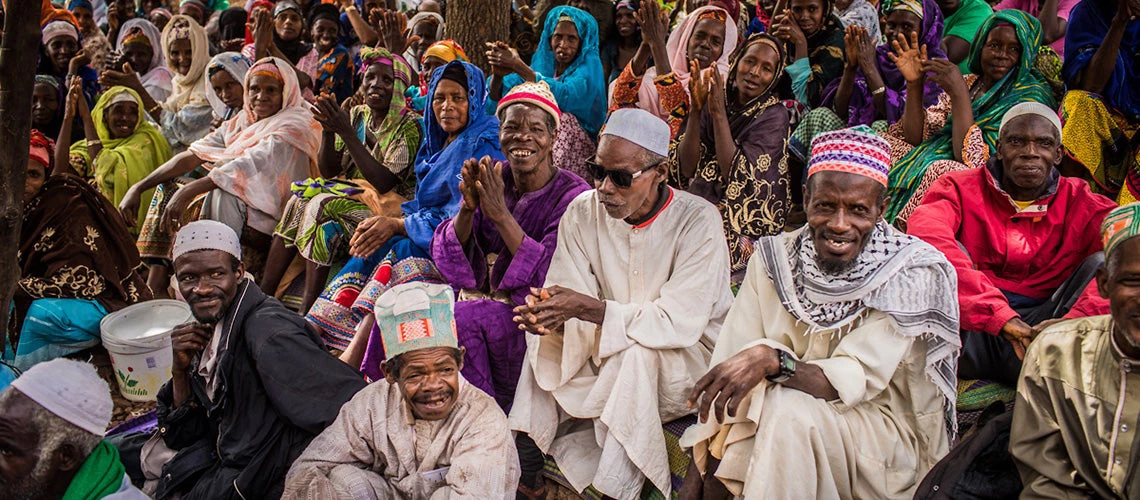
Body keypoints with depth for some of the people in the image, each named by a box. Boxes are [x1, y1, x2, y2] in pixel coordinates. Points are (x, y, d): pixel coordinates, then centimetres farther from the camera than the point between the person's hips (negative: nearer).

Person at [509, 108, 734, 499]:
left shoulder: (698, 221, -19)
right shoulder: (582, 212, -5)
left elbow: (679, 323, -25)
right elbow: (572, 304, -9)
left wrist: (588, 308, -35)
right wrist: (551, 314, -35)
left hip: (688, 355, -4)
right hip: (607, 358, 5)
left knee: (635, 354, -34)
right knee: (546, 340, -19)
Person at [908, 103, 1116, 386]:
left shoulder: (1079, 203, 8)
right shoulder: (961, 189, 3)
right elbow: (924, 234, -22)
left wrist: (1072, 322, -31)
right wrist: (1000, 315, -33)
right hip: (970, 330, -1)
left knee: (1101, 261, -15)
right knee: (945, 249, -22)